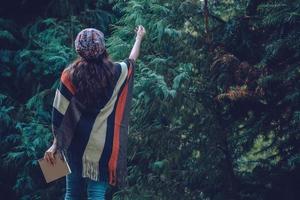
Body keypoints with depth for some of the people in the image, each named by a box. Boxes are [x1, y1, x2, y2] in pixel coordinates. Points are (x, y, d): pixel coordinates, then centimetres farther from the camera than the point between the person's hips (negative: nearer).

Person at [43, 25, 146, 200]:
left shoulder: (70, 75, -5)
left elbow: (59, 112, -3)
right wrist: (139, 38, 37)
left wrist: (56, 144, 5)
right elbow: (132, 60, 19)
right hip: (103, 144, -1)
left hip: (77, 142, 1)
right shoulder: (115, 73, -4)